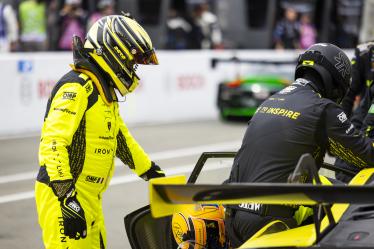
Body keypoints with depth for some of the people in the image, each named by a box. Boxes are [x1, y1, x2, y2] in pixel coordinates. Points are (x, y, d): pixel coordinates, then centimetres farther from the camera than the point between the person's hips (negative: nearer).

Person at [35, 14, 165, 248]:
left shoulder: (104, 91, 17)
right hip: (64, 197, -10)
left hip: (90, 200, 10)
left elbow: (121, 138, 29)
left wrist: (153, 172, 34)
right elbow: (53, 143, -24)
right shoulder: (77, 87, -16)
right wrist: (67, 199, -29)